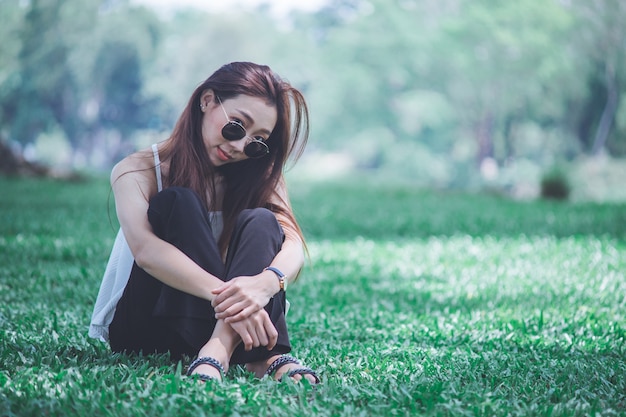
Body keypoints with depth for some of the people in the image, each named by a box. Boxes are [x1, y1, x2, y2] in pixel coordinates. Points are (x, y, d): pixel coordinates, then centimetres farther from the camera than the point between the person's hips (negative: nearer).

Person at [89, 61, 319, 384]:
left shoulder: (259, 175, 3)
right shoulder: (137, 172, -8)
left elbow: (293, 245, -17)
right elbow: (144, 248, -29)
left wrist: (265, 283, -42)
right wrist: (224, 295, -46)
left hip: (221, 323, 3)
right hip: (141, 328, -2)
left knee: (260, 222, -22)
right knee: (179, 202, -26)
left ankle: (221, 348, -48)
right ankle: (263, 357, -43)